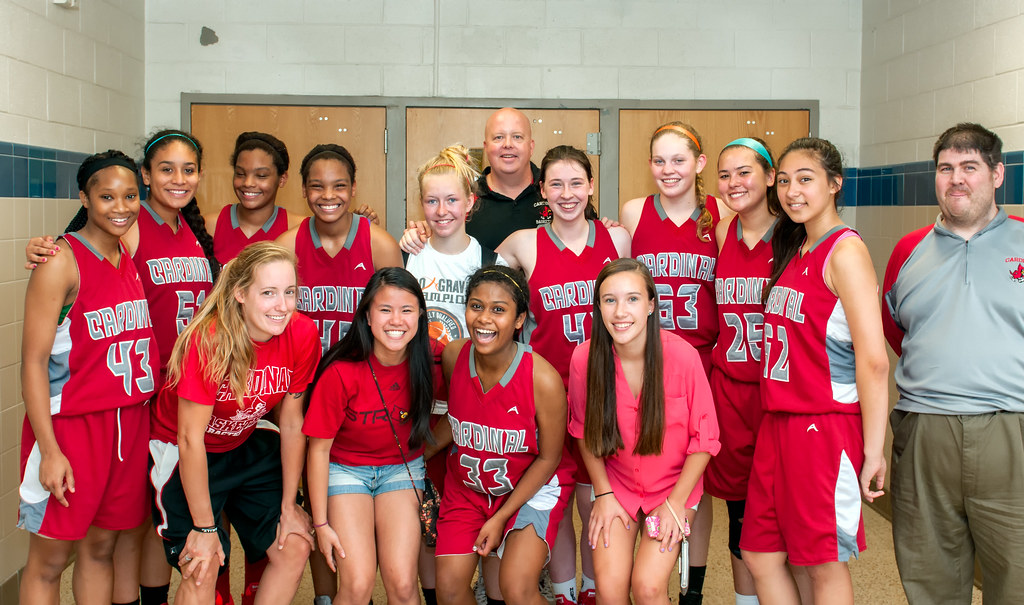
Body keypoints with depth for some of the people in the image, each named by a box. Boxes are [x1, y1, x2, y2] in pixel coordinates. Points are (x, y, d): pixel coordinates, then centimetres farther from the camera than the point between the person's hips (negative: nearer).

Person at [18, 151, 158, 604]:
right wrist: (49, 449, -18)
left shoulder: (134, 255, 7)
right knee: (49, 558, 4)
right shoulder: (62, 261, -12)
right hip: (69, 425, -6)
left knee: (101, 547, 17)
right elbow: (33, 360, -14)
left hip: (130, 422, 6)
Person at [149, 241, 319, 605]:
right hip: (185, 452, -5)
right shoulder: (207, 340, -31)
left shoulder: (302, 334, -18)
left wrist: (288, 506, -1)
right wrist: (204, 527, -20)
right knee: (202, 567, -14)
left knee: (296, 548, -1)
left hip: (247, 445, 5)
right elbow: (191, 439, -25)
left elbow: (292, 424, -7)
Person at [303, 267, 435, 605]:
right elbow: (319, 448, -13)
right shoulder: (341, 372, -23)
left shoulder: (425, 358, -13)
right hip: (346, 468, -2)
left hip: (402, 468, 3)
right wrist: (321, 523, -10)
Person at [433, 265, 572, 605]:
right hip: (467, 486, 4)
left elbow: (548, 458, -13)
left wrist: (500, 518, -11)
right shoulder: (453, 357, -14)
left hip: (532, 486, -4)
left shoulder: (543, 380, -26)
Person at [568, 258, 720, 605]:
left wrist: (676, 502, -9)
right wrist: (603, 493, -1)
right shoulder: (584, 359, -16)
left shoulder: (682, 357, -21)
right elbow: (585, 432, 2)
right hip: (616, 484, 2)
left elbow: (704, 438, -9)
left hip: (673, 485, -1)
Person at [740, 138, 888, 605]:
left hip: (825, 425, -8)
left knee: (824, 563, 4)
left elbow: (873, 360, -18)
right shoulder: (793, 250, 13)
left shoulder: (845, 251, -13)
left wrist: (873, 449, -19)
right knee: (759, 555, 13)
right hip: (778, 421, 8)